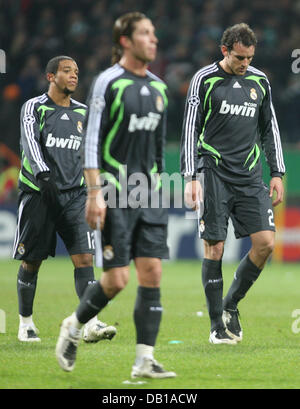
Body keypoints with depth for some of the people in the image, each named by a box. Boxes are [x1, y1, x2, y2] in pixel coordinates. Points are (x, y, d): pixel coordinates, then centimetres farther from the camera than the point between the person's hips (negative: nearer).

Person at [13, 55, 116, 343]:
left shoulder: (83, 112, 14)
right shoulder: (34, 107, -1)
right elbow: (30, 142, -17)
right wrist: (43, 173, -33)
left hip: (74, 195, 3)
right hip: (38, 192, -3)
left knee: (84, 257, -11)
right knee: (31, 262, 3)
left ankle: (90, 324, -18)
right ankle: (25, 322, 20)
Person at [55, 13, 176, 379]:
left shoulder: (158, 87, 13)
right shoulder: (108, 82, -7)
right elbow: (92, 141, -10)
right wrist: (95, 193, -16)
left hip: (149, 195, 6)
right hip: (115, 194, -6)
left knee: (152, 274, -2)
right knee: (116, 279, -8)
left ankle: (145, 360, 0)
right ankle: (74, 326, 19)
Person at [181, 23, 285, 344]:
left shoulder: (260, 81, 10)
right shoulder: (204, 80, -3)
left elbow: (270, 128, 18)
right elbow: (190, 130, -4)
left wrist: (277, 174, 11)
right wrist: (190, 178, -11)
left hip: (250, 176, 4)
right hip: (214, 173, -4)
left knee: (265, 242, -7)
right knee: (215, 248, -5)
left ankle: (231, 305, 13)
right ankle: (218, 326, 3)